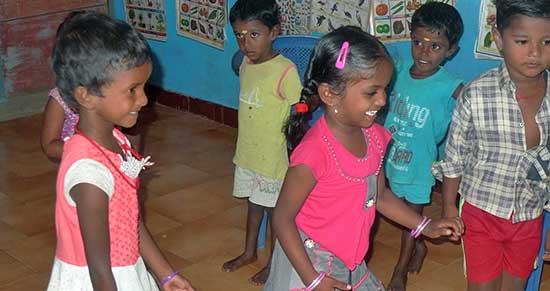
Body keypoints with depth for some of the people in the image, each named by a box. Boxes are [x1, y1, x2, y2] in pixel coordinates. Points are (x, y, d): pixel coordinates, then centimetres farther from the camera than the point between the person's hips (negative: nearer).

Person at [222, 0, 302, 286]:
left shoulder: (285, 70, -22)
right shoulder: (245, 64, -1)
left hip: (274, 156, -6)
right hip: (247, 152, 7)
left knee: (275, 209, 10)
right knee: (253, 202, 23)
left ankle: (274, 264, 28)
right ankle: (249, 252, 41)